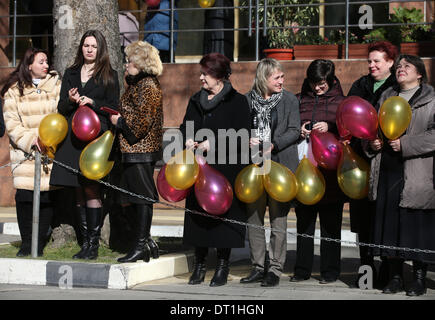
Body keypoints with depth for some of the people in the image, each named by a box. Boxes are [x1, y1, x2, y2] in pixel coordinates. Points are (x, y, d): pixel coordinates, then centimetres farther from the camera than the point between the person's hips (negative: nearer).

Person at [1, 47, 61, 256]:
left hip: (51, 151, 0)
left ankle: (40, 243, 6)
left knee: (48, 196, -4)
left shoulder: (56, 85, 8)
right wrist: (30, 141, -10)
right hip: (24, 151, 0)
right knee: (24, 196, -6)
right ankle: (26, 242, 6)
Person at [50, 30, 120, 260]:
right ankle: (85, 243, 9)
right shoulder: (71, 73, 19)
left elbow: (114, 107, 2)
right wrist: (70, 101, -6)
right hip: (73, 137, 4)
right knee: (79, 191, 4)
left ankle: (93, 245, -7)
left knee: (91, 189, -11)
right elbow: (61, 107, 15)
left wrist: (92, 102, -12)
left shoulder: (109, 75, 7)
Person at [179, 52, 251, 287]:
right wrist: (188, 140, -1)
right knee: (198, 213, 4)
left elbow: (242, 136, -10)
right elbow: (185, 126, 21)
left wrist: (214, 144, -16)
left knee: (223, 213, -4)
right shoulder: (196, 101, 15)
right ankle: (199, 265, 15)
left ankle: (222, 267, 6)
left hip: (226, 170, -5)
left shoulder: (237, 101, -3)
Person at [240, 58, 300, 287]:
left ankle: (275, 269, 6)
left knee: (278, 219, -1)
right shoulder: (248, 100, 8)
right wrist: (248, 140, -8)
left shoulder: (289, 100, 4)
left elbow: (294, 131, -2)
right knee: (253, 217, 5)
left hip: (280, 165, -2)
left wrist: (273, 145, -15)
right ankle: (258, 267, 15)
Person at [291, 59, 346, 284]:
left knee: (330, 223, 1)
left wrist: (329, 127, -15)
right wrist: (300, 130, -7)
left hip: (330, 168, -2)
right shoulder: (299, 100, 13)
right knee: (304, 221, 6)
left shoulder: (340, 101, 7)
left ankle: (330, 270, 9)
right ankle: (302, 269, 14)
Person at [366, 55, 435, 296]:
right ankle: (395, 276, 15)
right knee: (389, 223, 5)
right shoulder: (386, 97, 17)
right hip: (387, 172, 5)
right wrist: (372, 142, 6)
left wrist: (405, 144, -16)